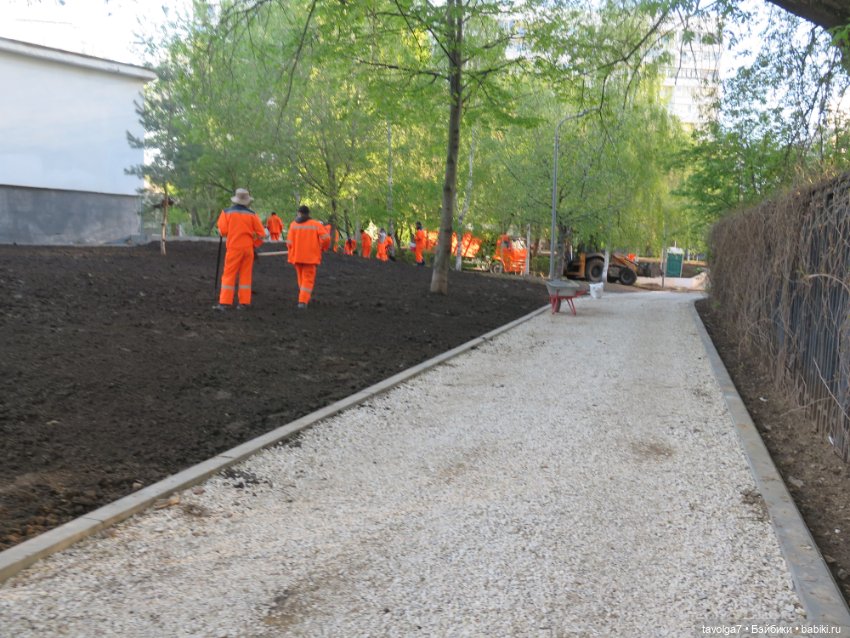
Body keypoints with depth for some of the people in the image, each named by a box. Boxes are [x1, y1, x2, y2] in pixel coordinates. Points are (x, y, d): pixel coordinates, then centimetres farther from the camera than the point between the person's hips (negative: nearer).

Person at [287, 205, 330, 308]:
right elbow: (326, 238, -13)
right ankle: (303, 301, -11)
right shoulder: (316, 224, -3)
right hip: (311, 257, -2)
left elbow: (289, 242, -6)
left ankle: (304, 298, 33)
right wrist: (322, 248, 5)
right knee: (308, 279, 2)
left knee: (301, 278, 21)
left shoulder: (293, 225, 0)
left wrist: (292, 252, 14)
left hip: (296, 256, 2)